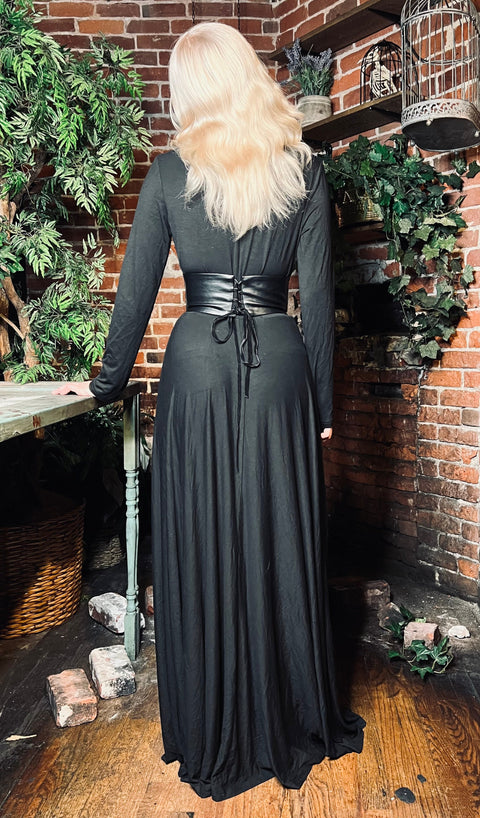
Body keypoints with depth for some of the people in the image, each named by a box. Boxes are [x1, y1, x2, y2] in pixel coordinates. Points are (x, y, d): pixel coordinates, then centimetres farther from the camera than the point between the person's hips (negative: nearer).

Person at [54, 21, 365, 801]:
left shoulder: (170, 171, 1)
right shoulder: (303, 170, 4)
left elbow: (136, 290, 1)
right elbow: (318, 298, 0)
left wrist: (109, 381, 12)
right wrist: (323, 400, 7)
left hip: (197, 366, -1)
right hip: (279, 364, 2)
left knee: (201, 551, 9)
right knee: (281, 548, 11)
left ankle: (214, 743, 26)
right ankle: (295, 726, 30)